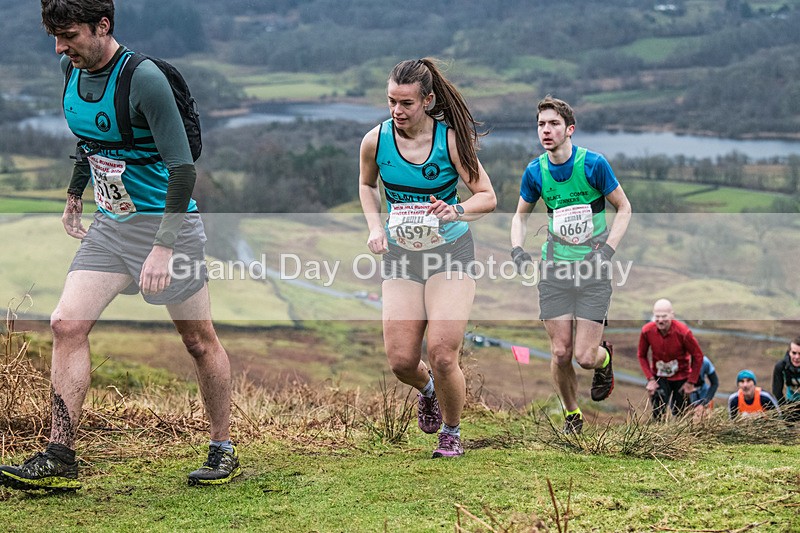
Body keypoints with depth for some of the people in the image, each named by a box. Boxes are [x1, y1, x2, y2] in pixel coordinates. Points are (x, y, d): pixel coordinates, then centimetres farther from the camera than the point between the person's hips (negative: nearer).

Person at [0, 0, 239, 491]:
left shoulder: (144, 79, -21)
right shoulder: (73, 72, 2)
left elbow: (182, 167, -24)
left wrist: (164, 247, -29)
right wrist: (74, 196, 28)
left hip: (168, 223, -6)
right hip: (110, 227, 7)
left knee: (199, 340, 5)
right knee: (67, 324, -7)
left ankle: (224, 452, 21)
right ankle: (59, 461, -4)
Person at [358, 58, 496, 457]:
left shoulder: (451, 139, -14)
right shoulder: (375, 141, -7)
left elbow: (488, 197, -9)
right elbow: (366, 185, 15)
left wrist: (457, 210, -29)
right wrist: (375, 227, 0)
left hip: (450, 252, -3)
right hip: (399, 257, 3)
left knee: (442, 354, -14)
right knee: (401, 361, -4)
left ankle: (452, 432, 14)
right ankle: (427, 390, 35)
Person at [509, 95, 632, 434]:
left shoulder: (594, 164, -10)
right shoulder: (535, 171, 0)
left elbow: (624, 208, 0)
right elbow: (521, 215, 17)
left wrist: (608, 248, -11)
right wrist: (517, 249, 0)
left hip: (593, 271, -3)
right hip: (554, 270, 3)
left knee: (585, 357, -8)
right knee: (560, 353, -2)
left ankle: (605, 359, 30)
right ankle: (572, 414, 23)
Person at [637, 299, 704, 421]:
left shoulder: (683, 332, -26)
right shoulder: (647, 331, -19)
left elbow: (698, 356, -13)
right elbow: (641, 355, -2)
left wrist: (691, 382, -11)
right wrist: (650, 379, -10)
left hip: (680, 377, -1)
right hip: (659, 376, 1)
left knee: (680, 413, 8)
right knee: (658, 413, -11)